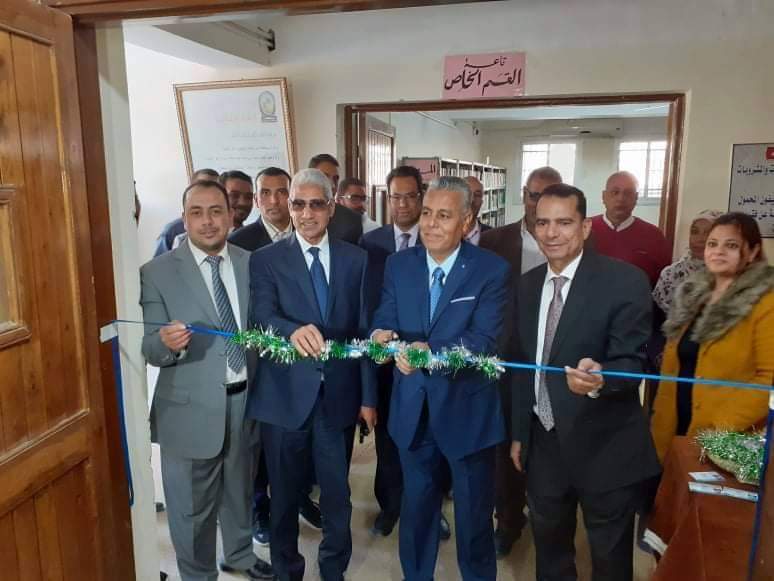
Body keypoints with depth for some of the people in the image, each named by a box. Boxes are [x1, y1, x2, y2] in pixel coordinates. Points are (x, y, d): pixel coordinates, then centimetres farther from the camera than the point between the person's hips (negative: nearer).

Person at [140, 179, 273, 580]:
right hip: (190, 409, -3)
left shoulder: (252, 263, 0)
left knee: (239, 490, 25)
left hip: (245, 399, 4)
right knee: (192, 506, 14)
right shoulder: (157, 273, -11)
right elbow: (150, 349, -12)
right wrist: (167, 343, -34)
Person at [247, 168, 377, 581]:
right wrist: (295, 331, -41)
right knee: (285, 494, 15)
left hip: (339, 396, 2)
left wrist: (368, 395, 2)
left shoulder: (355, 259, 3)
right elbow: (263, 317, -19)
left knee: (337, 493, 15)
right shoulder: (265, 259, -3)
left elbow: (364, 330, 3)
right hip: (285, 396, -1)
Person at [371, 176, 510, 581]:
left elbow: (484, 341, -21)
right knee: (416, 506, 23)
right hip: (413, 408, 4)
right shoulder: (398, 264, 0)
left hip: (467, 410, -3)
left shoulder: (492, 270, -13)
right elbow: (384, 321, -2)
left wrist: (431, 351, -37)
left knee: (473, 513, 17)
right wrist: (381, 335, -27)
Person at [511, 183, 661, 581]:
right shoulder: (528, 285, 2)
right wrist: (519, 431, 10)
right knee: (548, 546, 25)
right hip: (544, 444, 5)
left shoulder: (625, 282, -16)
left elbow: (632, 362, -19)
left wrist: (599, 379, -41)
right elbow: (524, 364, 8)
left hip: (605, 448, -5)